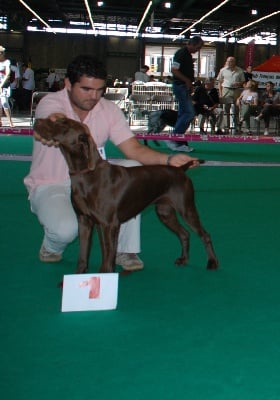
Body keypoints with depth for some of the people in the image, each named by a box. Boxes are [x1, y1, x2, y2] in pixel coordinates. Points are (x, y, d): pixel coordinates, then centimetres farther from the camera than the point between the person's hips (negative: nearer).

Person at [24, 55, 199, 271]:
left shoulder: (109, 109, -6)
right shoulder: (50, 103, -18)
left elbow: (134, 149, -14)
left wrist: (169, 159, -32)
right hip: (51, 186, -4)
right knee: (66, 228, -34)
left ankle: (126, 250, -10)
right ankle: (52, 247, 8)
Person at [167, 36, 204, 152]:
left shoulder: (188, 54, 17)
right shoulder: (181, 53, -13)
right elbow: (174, 70, -21)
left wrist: (190, 84, 12)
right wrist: (187, 81, -17)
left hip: (185, 87, 10)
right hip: (180, 86, -10)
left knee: (183, 114, 10)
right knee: (189, 113, -13)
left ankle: (179, 143, 14)